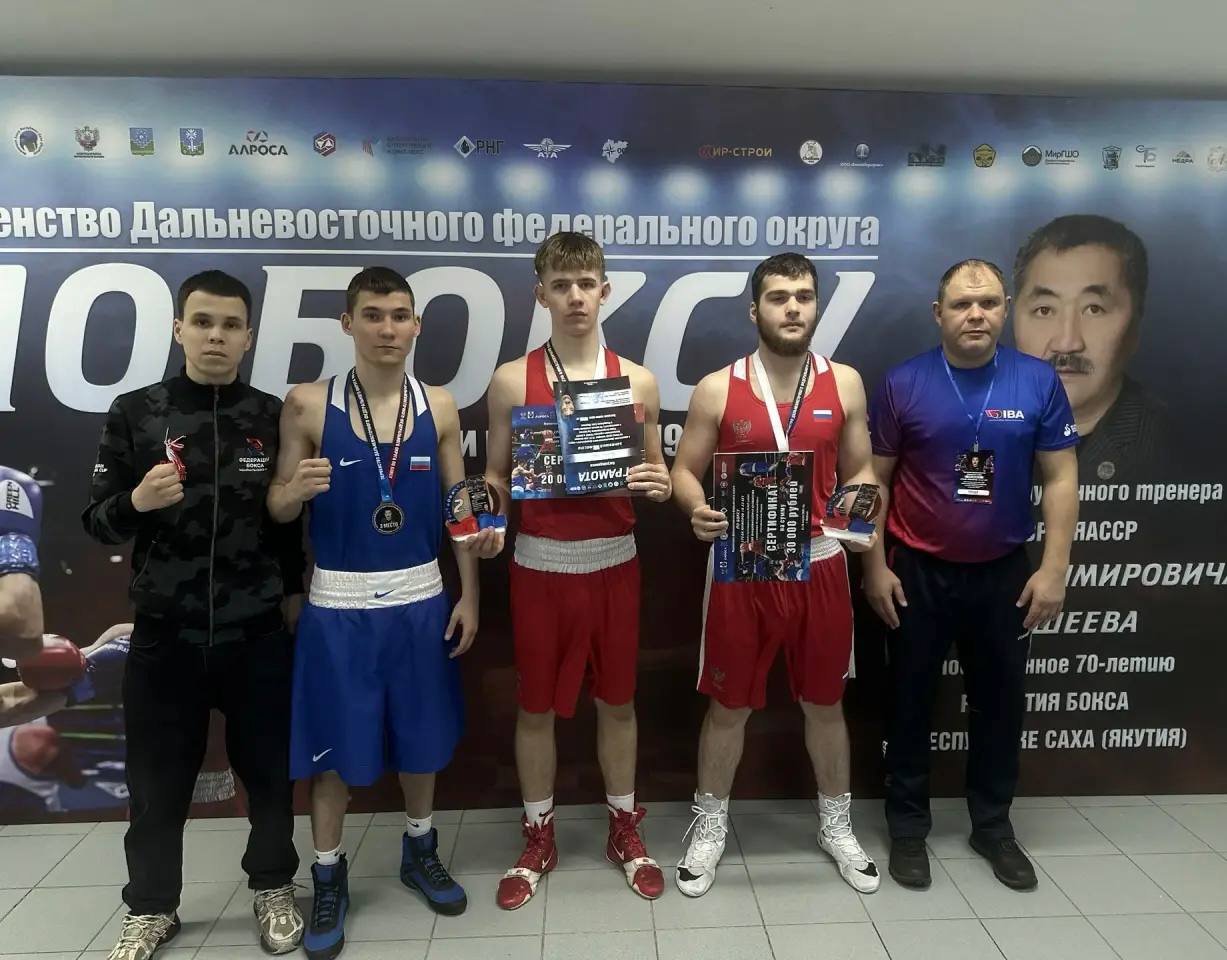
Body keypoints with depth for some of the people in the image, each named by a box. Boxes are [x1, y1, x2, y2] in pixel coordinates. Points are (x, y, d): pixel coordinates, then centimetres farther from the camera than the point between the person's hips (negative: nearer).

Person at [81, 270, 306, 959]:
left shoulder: (273, 417, 0)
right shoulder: (135, 413, -1)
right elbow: (97, 523, 1)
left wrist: (295, 589, 5)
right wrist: (136, 501, -19)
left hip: (259, 633, 0)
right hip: (165, 634, 0)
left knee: (269, 770, 13)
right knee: (158, 779, 13)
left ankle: (274, 888, 36)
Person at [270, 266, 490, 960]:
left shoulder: (439, 407, 0)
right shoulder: (309, 405, -6)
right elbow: (278, 509, -1)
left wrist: (469, 595, 1)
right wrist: (299, 488, -24)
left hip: (420, 599, 2)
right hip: (337, 603, -2)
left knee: (421, 736, 15)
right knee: (333, 745, 9)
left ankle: (421, 850, 39)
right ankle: (330, 876, 31)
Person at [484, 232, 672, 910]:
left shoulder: (638, 381, 1)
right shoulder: (511, 381, -3)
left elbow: (654, 472, 9)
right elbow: (495, 476, 3)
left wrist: (659, 486, -14)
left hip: (614, 562, 1)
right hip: (540, 564, -1)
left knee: (617, 700, 14)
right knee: (536, 706, 11)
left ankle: (624, 828, 35)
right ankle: (538, 837, 32)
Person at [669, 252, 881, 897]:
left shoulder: (844, 383, 1)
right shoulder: (717, 389, -4)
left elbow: (860, 470, 8)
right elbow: (685, 470, 1)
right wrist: (697, 510, -20)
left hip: (820, 564, 2)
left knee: (824, 700, 16)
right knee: (729, 703, 10)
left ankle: (837, 825, 38)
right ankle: (710, 826, 32)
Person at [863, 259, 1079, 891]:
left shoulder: (1038, 382, -4)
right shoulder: (903, 385, -7)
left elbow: (1060, 479, -1)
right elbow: (875, 480, -3)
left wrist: (1054, 569, -6)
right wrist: (875, 566, -6)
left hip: (1004, 572, 2)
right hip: (918, 571, -1)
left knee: (1000, 699, 14)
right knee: (911, 698, 10)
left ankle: (993, 824, 34)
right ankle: (908, 823, 28)